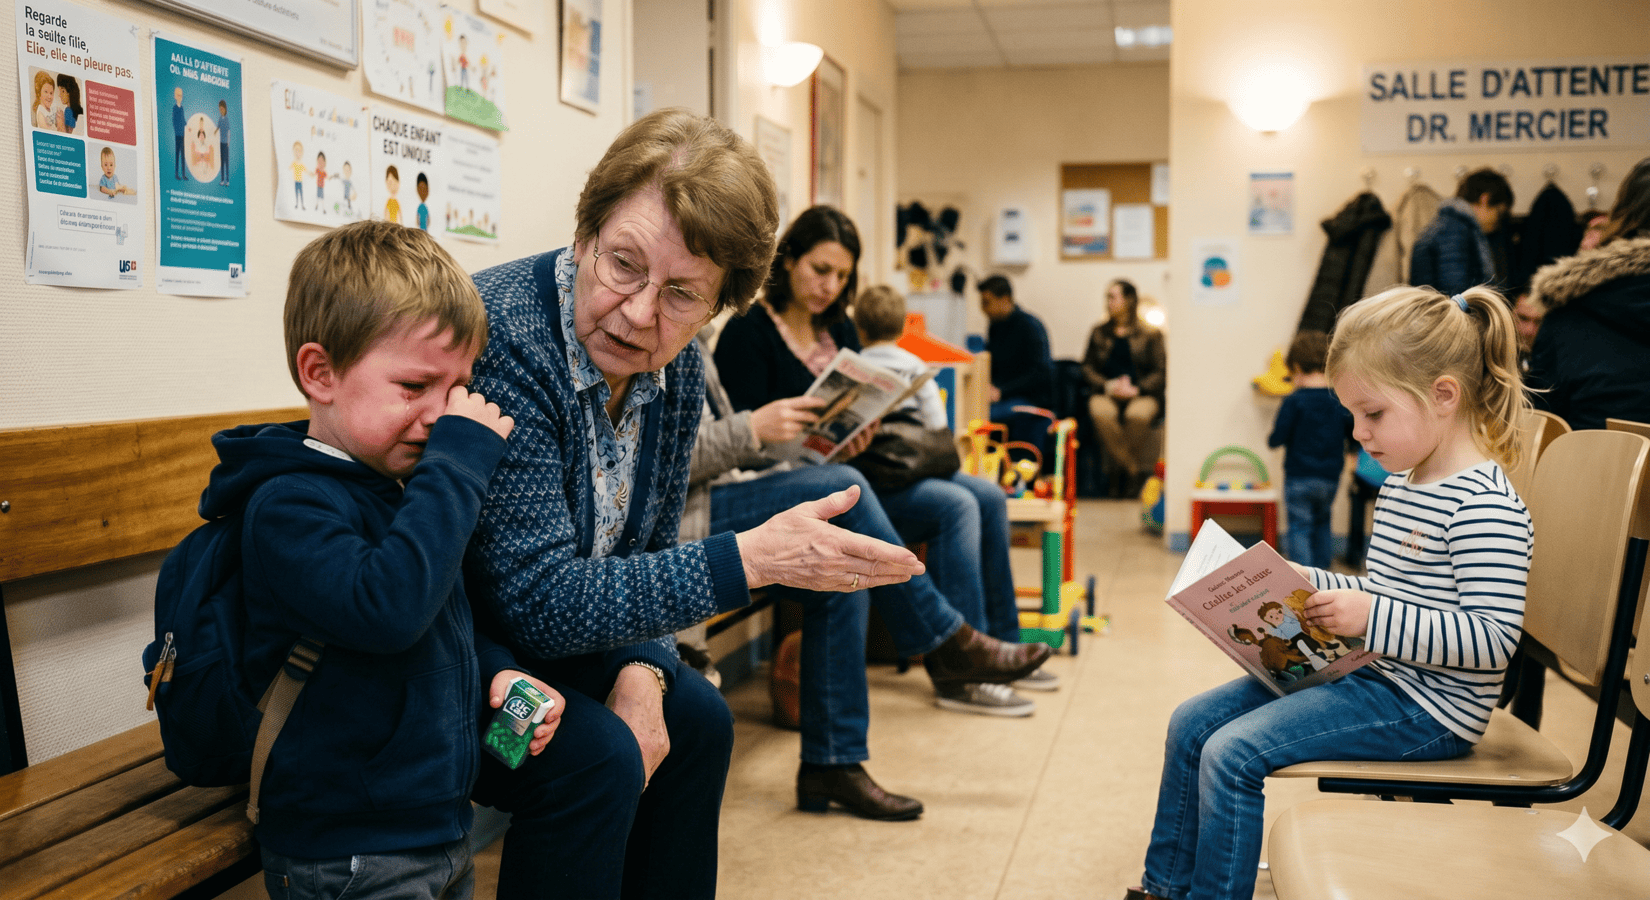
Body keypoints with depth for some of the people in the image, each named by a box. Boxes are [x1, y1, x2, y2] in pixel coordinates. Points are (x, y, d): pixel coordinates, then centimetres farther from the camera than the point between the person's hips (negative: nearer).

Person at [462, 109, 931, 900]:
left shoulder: (675, 369, -5)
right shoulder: (502, 338, -31)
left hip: (531, 643, 8)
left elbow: (646, 555, 4)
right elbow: (539, 602, -32)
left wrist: (641, 672, -16)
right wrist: (752, 559, -33)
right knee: (592, 756, -25)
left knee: (694, 720, 4)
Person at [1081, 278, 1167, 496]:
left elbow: (1161, 373, 3)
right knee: (1101, 412, -36)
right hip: (1107, 393, 2)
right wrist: (1109, 386, -7)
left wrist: (1136, 389, -13)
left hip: (1143, 395, -2)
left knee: (1138, 415, -39)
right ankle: (1135, 470, -25)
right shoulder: (1099, 333, 17)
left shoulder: (1150, 334, 8)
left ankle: (1122, 468, -18)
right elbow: (1088, 368, 12)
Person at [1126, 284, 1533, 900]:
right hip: (1370, 672, 10)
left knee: (1231, 753, -21)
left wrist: (1371, 618, -29)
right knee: (1192, 723, 5)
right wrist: (1308, 585, 8)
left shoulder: (1487, 504, -19)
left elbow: (1493, 637, -25)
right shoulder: (1401, 484, 12)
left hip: (1426, 707, -10)